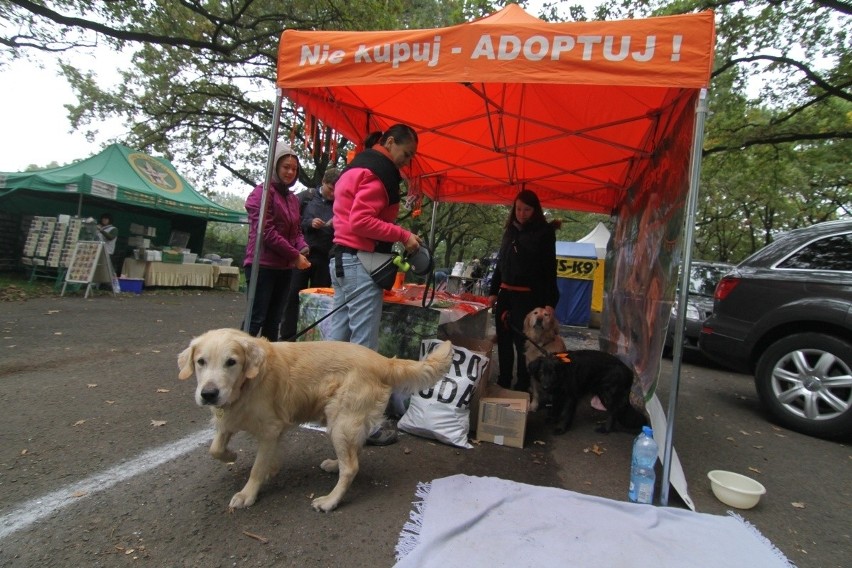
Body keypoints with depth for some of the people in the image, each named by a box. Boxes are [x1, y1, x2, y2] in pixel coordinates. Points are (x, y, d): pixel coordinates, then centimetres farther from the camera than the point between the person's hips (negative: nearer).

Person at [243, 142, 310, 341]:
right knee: (256, 318, -7)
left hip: (285, 267, 7)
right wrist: (295, 256, -13)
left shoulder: (293, 199, 16)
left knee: (274, 320, 11)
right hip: (262, 265, -7)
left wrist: (303, 249, -3)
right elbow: (266, 232, -14)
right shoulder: (262, 192, -6)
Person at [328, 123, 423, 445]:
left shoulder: (357, 168, 22)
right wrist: (403, 236, -14)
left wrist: (395, 238, 12)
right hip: (361, 262, -10)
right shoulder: (377, 173, -10)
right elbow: (362, 222, -20)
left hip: (343, 259, 10)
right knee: (364, 345, -8)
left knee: (338, 337, 12)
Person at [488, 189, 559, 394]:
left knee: (523, 343, 0)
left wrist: (547, 303, -14)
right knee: (504, 342, 13)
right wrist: (493, 291, 11)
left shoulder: (544, 233, -4)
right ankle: (503, 384, 27)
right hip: (505, 294, 6)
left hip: (528, 296, -6)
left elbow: (549, 269, -8)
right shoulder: (511, 230, 12)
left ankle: (522, 388, 12)